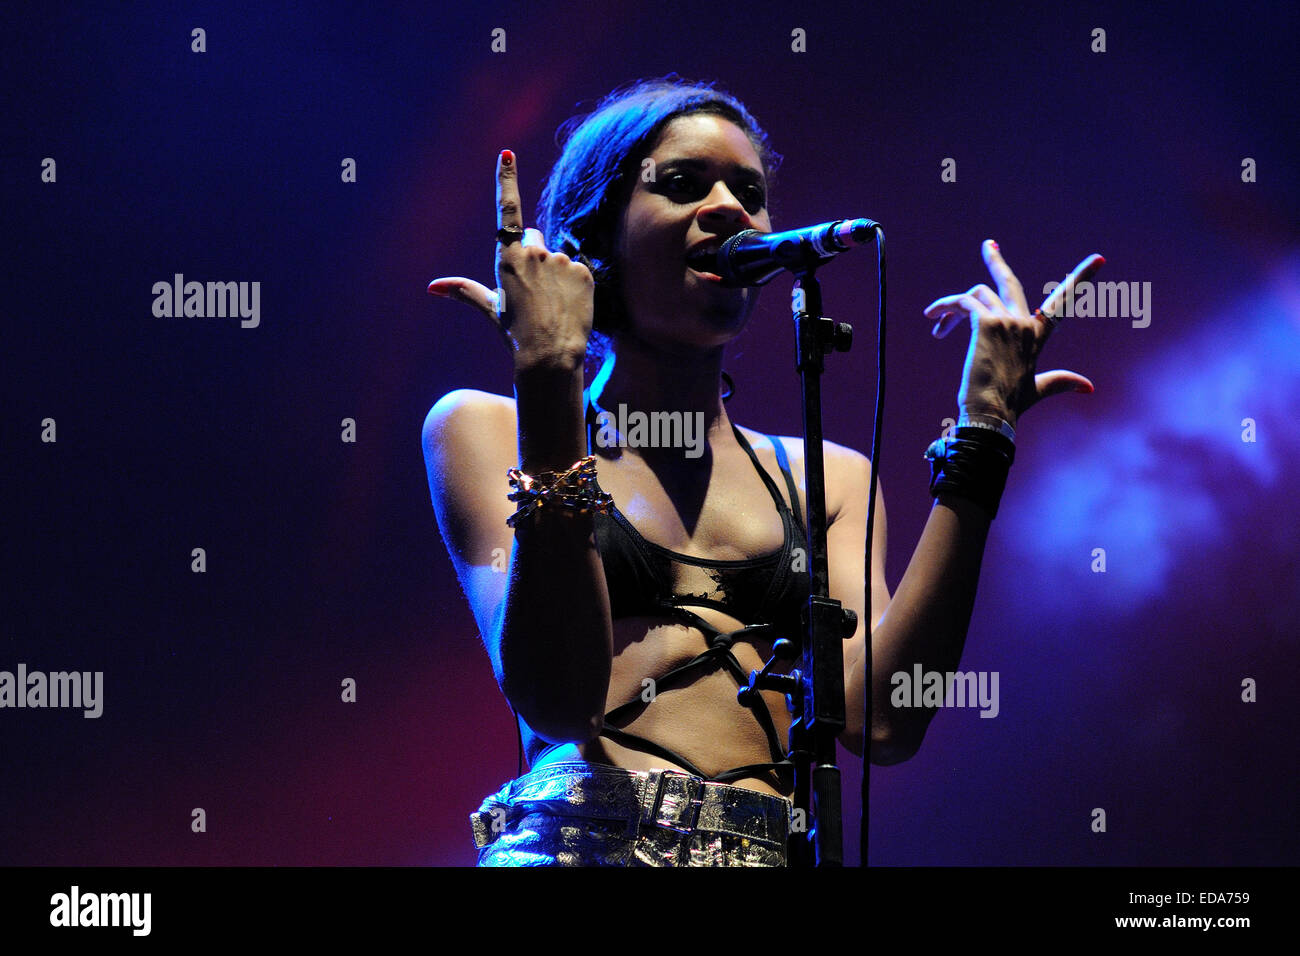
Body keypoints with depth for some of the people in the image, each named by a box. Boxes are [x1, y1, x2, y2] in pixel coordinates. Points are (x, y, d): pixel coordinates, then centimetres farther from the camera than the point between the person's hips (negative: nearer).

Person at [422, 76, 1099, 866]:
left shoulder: (827, 477, 20)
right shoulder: (484, 429, 11)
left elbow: (882, 719, 2)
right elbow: (553, 700, -6)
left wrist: (979, 438, 3)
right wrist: (549, 380, -9)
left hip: (774, 847, 2)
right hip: (581, 840, -2)